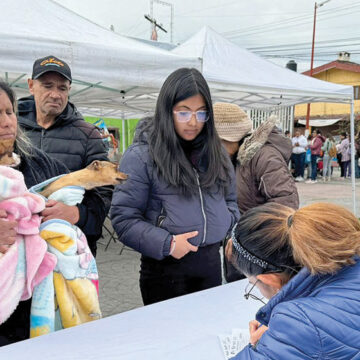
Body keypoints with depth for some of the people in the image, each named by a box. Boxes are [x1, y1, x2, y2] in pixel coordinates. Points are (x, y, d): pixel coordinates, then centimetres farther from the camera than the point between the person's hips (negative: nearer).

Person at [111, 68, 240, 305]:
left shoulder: (214, 152, 9)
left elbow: (230, 200, 20)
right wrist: (166, 244, -20)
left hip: (211, 265, 5)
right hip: (165, 270, -5)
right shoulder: (141, 155, -10)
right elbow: (123, 218, -12)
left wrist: (231, 232, 3)